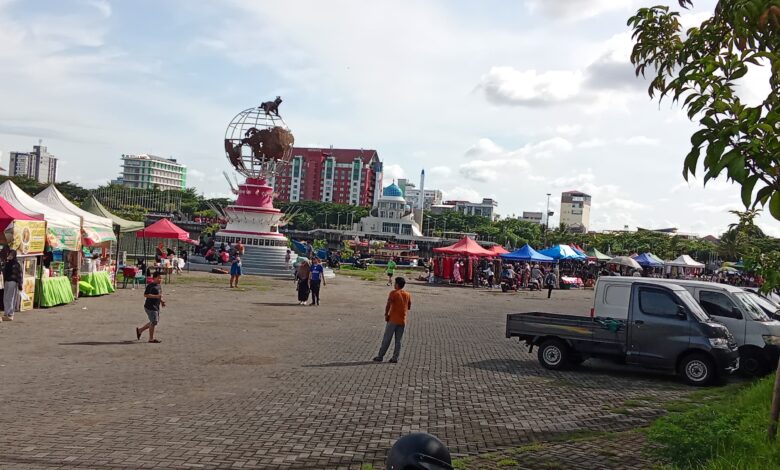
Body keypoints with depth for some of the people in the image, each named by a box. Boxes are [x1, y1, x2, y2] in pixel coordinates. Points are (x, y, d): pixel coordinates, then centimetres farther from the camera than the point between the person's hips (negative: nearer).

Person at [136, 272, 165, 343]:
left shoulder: (159, 286, 12)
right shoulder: (150, 286, -15)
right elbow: (145, 295, -22)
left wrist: (161, 301, 8)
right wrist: (156, 296, -27)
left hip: (156, 307, 9)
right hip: (150, 307, -9)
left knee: (154, 322, 16)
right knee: (154, 322, -5)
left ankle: (139, 330, 31)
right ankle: (151, 338, 7)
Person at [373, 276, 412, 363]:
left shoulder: (394, 293, -9)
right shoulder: (408, 295, 5)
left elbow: (388, 305, -16)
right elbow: (409, 307, 12)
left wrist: (386, 314, -4)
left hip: (393, 320, -4)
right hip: (402, 321, 4)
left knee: (386, 339, 3)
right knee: (398, 341, 9)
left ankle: (380, 356, 8)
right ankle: (395, 358, 8)